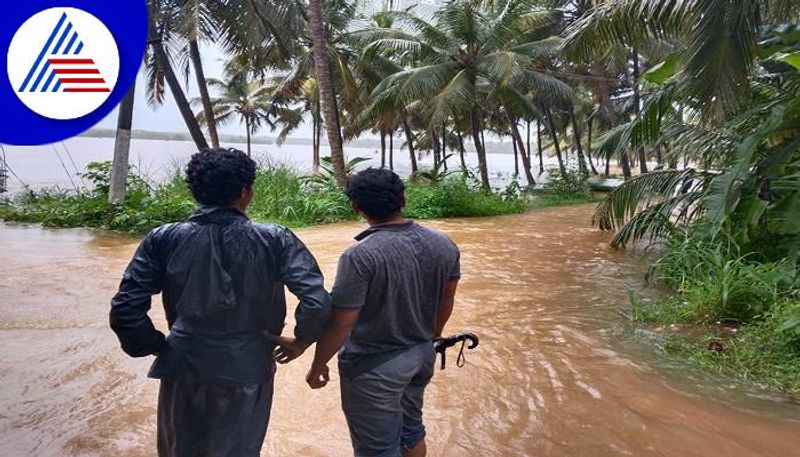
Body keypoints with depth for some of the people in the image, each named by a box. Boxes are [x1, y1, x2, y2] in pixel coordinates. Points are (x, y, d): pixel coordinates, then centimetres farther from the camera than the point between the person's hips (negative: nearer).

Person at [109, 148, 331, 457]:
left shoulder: (164, 240, -8)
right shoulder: (274, 240, -13)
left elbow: (125, 309, -10)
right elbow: (317, 303, -21)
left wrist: (157, 347, 4)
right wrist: (301, 341, -3)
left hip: (183, 371, 2)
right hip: (247, 373, -2)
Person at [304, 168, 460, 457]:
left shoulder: (360, 256, -25)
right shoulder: (443, 245, -5)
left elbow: (340, 324, -21)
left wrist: (318, 365, -4)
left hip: (374, 368, -6)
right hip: (422, 356, 6)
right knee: (411, 429, 26)